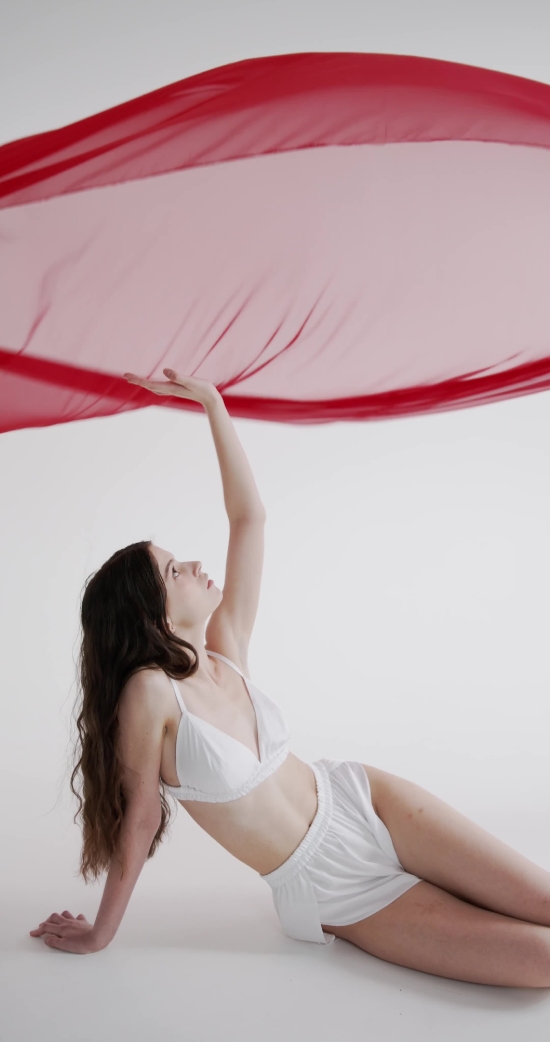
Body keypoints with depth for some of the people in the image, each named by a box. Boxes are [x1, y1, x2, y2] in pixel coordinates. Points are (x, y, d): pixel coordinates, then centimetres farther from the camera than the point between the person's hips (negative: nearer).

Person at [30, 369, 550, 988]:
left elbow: (248, 517, -3)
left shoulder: (225, 651, -4)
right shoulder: (152, 692, -21)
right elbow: (141, 819, -10)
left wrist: (213, 404, -2)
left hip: (359, 798, 5)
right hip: (327, 893, -5)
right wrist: (100, 934, 0)